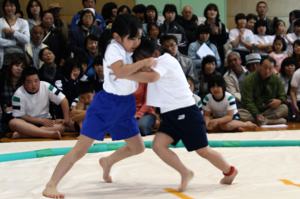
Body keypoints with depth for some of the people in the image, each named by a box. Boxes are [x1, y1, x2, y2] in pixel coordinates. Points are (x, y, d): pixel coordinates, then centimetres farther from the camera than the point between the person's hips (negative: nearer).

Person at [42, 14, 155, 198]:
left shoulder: (130, 50, 8)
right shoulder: (114, 48, -17)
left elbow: (135, 74, 18)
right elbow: (120, 72, -35)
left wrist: (146, 69, -2)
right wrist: (144, 62, -27)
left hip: (125, 105, 8)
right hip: (107, 103, -8)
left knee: (138, 147, 16)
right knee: (80, 149, -12)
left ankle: (107, 162, 43)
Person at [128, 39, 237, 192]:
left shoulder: (164, 60, -15)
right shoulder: (157, 65, 15)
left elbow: (150, 77, -34)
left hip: (186, 112, -9)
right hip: (170, 114, 9)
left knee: (202, 150, 1)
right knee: (158, 145, -10)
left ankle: (229, 171, 25)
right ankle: (185, 173, 4)